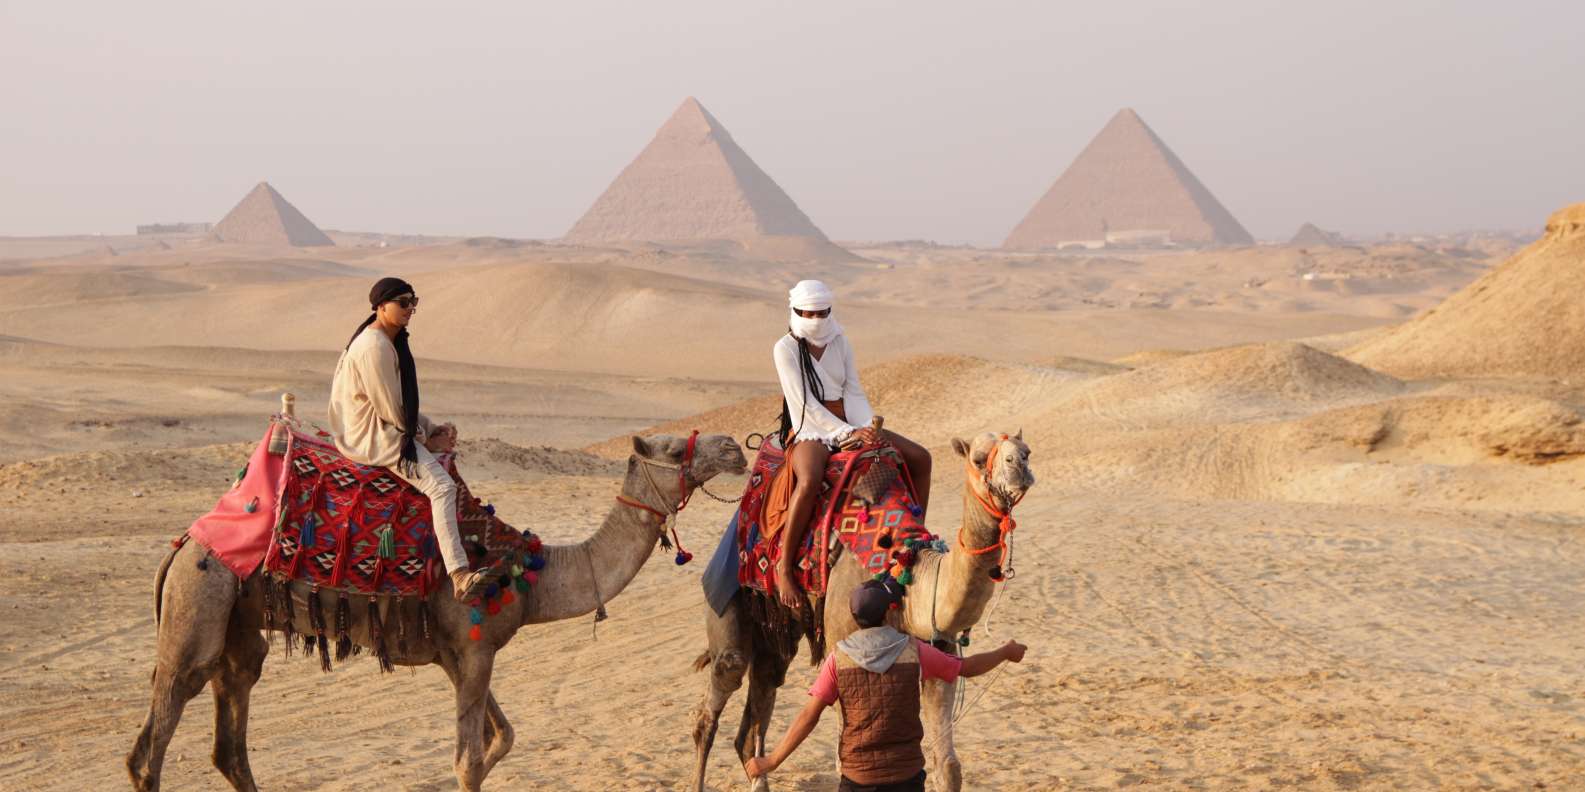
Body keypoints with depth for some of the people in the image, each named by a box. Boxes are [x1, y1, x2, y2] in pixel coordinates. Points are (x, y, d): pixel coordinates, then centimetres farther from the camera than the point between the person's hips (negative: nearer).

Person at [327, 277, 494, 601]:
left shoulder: (391, 342, 13)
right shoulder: (374, 347, -19)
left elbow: (404, 403, 18)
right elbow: (391, 409, -18)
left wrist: (432, 430, 6)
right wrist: (425, 438, -5)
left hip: (382, 427, 11)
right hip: (372, 435, -11)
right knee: (442, 486, -22)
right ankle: (459, 575, -33)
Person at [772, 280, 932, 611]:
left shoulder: (839, 341, 9)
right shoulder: (786, 348, -8)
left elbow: (853, 392, 7)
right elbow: (805, 404, -13)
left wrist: (867, 427, -12)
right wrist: (848, 434, -19)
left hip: (849, 425, 6)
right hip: (809, 431, -6)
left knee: (920, 458, -6)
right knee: (810, 481, -40)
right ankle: (784, 568, -32)